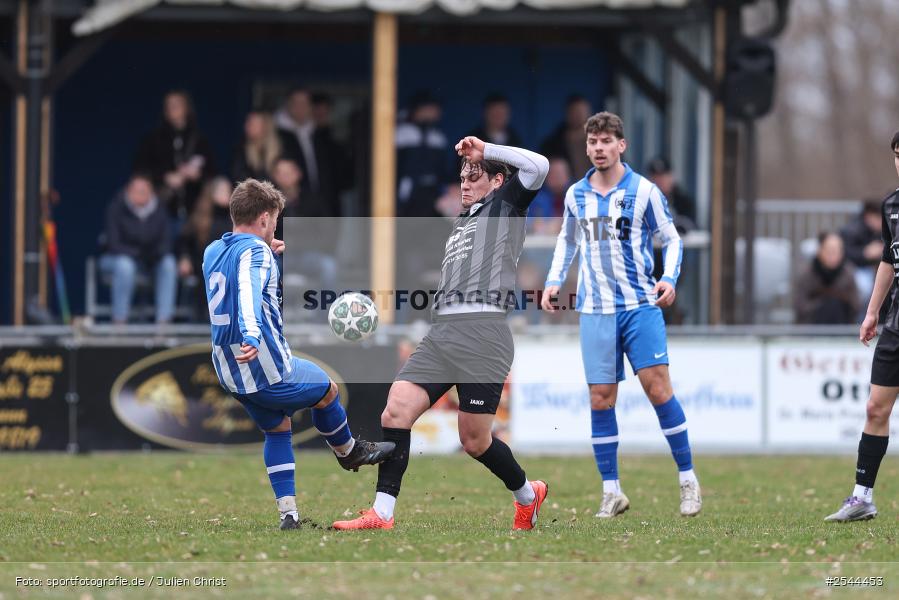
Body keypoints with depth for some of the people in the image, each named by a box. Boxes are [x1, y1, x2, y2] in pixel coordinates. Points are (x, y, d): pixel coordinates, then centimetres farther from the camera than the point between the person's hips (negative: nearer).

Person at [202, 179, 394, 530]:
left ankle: (287, 512, 14)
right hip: (266, 368, -8)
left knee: (277, 429, 22)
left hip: (228, 372, 8)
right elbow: (250, 293, -37)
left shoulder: (212, 252, 8)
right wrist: (252, 336, -53)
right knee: (325, 389, 18)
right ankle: (348, 451, 41)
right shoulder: (255, 251, -17)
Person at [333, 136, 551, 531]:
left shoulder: (504, 203, 9)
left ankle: (527, 495, 23)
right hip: (441, 332, 7)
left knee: (475, 440, -4)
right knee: (395, 410, -11)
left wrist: (485, 150, -3)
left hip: (482, 332, -7)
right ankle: (381, 516, -13)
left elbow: (538, 166, -9)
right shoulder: (461, 220, 30)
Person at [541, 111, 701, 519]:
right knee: (600, 398, -1)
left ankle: (688, 479, -1)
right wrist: (554, 280, 9)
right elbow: (567, 240, 23)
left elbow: (672, 239, 4)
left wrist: (670, 279, -12)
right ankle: (611, 492, 7)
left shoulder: (643, 191, -2)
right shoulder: (576, 195, 8)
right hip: (595, 310, 3)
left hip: (641, 305, -3)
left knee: (657, 387, -11)